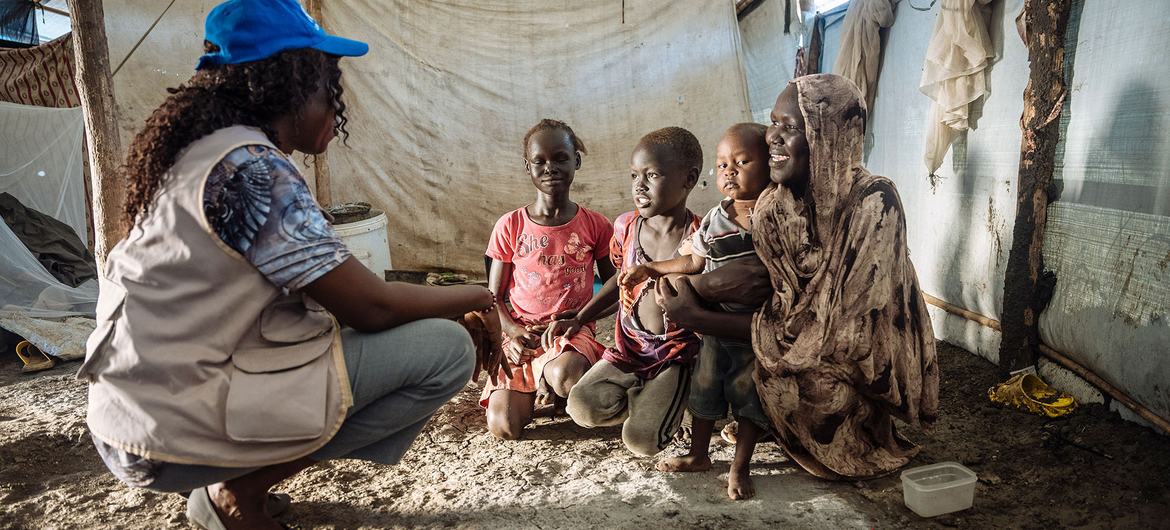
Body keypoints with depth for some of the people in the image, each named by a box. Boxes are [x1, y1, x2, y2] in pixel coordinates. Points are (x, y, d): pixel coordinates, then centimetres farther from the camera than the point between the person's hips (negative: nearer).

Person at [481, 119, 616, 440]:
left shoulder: (595, 225, 0)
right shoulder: (510, 226, 0)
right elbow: (494, 297, 5)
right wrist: (512, 330, -15)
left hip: (573, 331, -1)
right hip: (522, 336, 1)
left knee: (563, 374, -38)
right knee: (503, 427, -16)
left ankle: (543, 372, 2)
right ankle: (538, 382, 18)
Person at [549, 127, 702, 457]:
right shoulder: (625, 226, -1)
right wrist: (578, 319, 10)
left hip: (676, 354, -4)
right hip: (627, 348, 4)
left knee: (641, 441, -18)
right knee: (583, 408, -17)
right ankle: (648, 401, 12)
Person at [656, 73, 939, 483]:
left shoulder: (872, 204, -25)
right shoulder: (773, 205, -8)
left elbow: (824, 328, -27)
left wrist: (697, 318, -28)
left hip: (864, 365, -5)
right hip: (800, 339, 5)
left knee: (774, 375, -28)